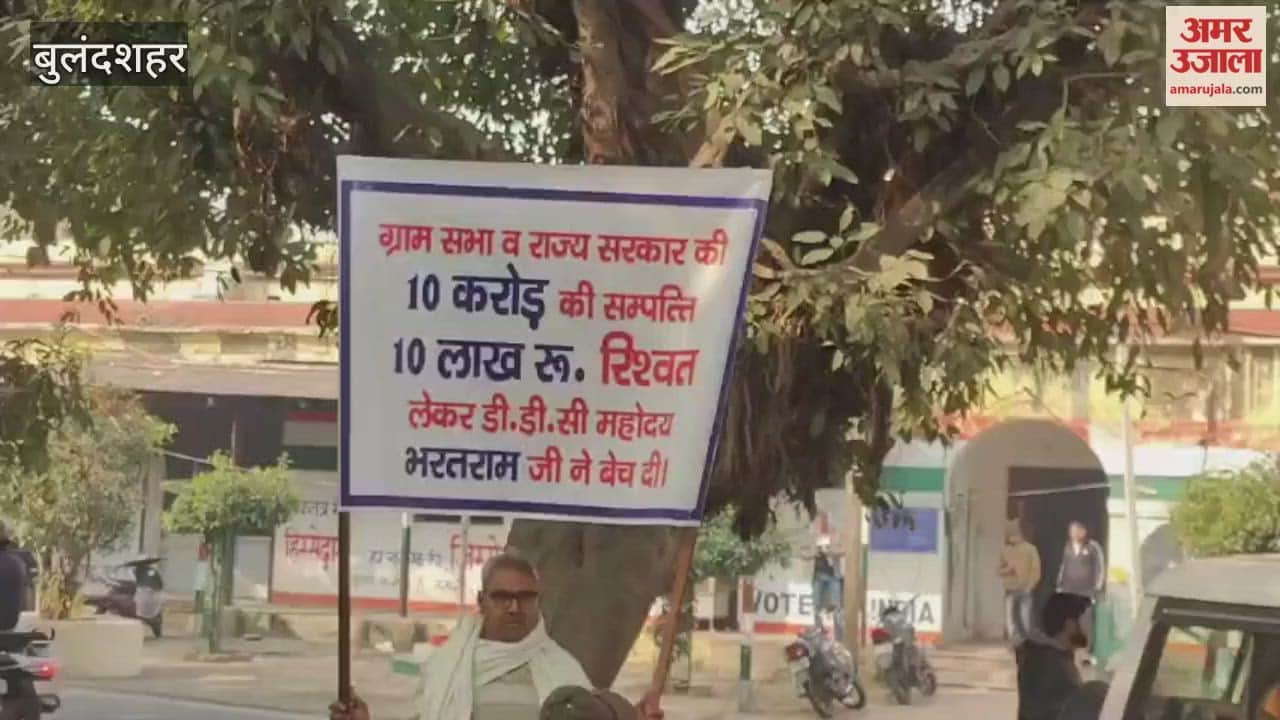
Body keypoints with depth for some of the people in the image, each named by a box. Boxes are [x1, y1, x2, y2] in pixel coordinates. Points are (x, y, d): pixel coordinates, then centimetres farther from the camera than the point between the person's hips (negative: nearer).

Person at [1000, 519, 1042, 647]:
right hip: (1010, 590, 2)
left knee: (1025, 621, -6)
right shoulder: (1005, 551, 6)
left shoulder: (1030, 549, 0)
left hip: (1025, 590, -2)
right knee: (1010, 620, -2)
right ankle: (1014, 643, 1)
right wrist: (1006, 570, -6)